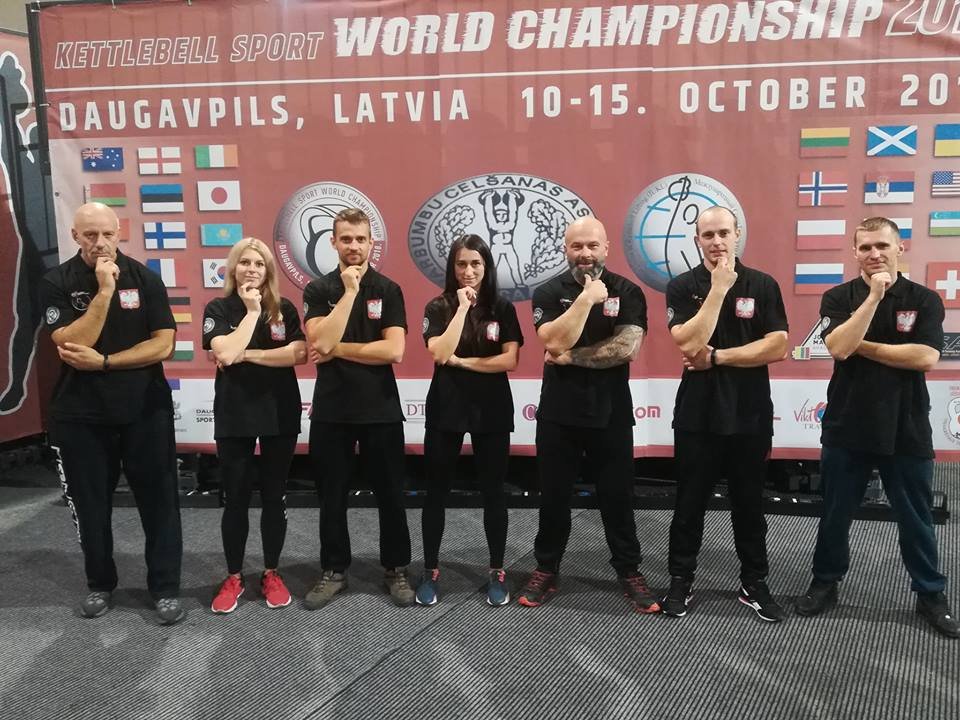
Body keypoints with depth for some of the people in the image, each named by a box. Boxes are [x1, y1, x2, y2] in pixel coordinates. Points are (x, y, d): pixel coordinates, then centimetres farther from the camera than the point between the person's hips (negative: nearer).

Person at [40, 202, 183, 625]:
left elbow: (163, 345, -8)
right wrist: (104, 291, -22)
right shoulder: (57, 283, -4)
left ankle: (166, 588, 17)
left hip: (145, 410, 0)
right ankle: (100, 584, 30)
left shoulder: (145, 278, -2)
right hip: (80, 414, 0)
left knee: (158, 501, 4)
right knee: (90, 504, 11)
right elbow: (71, 347, -16)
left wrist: (102, 361, -15)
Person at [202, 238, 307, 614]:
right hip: (234, 416, -1)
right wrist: (252, 310, -13)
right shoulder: (218, 309, -1)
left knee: (274, 497, 9)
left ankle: (271, 573, 23)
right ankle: (233, 577, 21)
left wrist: (247, 355, -14)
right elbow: (225, 353, -17)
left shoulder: (284, 308, 3)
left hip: (280, 413, 1)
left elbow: (299, 354, -11)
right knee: (235, 499, 6)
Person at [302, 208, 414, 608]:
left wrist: (338, 350, -12)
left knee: (390, 494, 8)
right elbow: (319, 343, -16)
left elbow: (394, 350, -13)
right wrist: (349, 291, -17)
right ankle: (334, 571, 25)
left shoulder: (388, 290, -1)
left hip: (380, 409, -1)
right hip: (331, 409, 1)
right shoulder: (318, 290, 1)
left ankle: (396, 570, 23)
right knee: (332, 495, 10)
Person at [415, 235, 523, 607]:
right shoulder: (438, 307, -1)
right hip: (445, 409, 0)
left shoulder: (502, 308, 2)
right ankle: (430, 572, 19)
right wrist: (463, 307, -15)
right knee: (436, 491, 6)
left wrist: (461, 361, -11)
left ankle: (497, 572, 19)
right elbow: (439, 354, -16)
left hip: (492, 411, 0)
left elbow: (510, 360, -7)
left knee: (493, 492, 7)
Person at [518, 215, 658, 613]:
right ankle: (546, 569, 25)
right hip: (558, 412, 1)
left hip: (611, 412, 0)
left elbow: (627, 348, -14)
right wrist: (586, 299, -20)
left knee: (617, 496, 9)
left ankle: (629, 572, 23)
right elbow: (555, 342, -17)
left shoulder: (628, 292, -1)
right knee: (554, 495, 10)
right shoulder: (548, 292, -1)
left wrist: (570, 358, -13)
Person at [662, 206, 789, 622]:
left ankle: (754, 583, 27)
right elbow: (688, 344, -18)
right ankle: (680, 580, 23)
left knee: (749, 504, 13)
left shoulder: (763, 286, 0)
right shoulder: (682, 287, -3)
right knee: (690, 504, 9)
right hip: (697, 415, -1)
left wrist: (716, 357, -13)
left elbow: (777, 347, -10)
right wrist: (718, 289, -19)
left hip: (750, 416, 1)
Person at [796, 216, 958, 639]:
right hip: (846, 427, 0)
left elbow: (926, 357, -15)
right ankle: (825, 583, 29)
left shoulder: (925, 300, -1)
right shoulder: (838, 298, -1)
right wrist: (874, 296, -21)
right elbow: (839, 347, -19)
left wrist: (862, 345, -13)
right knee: (835, 514, 12)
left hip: (906, 430, 0)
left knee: (915, 518, 12)